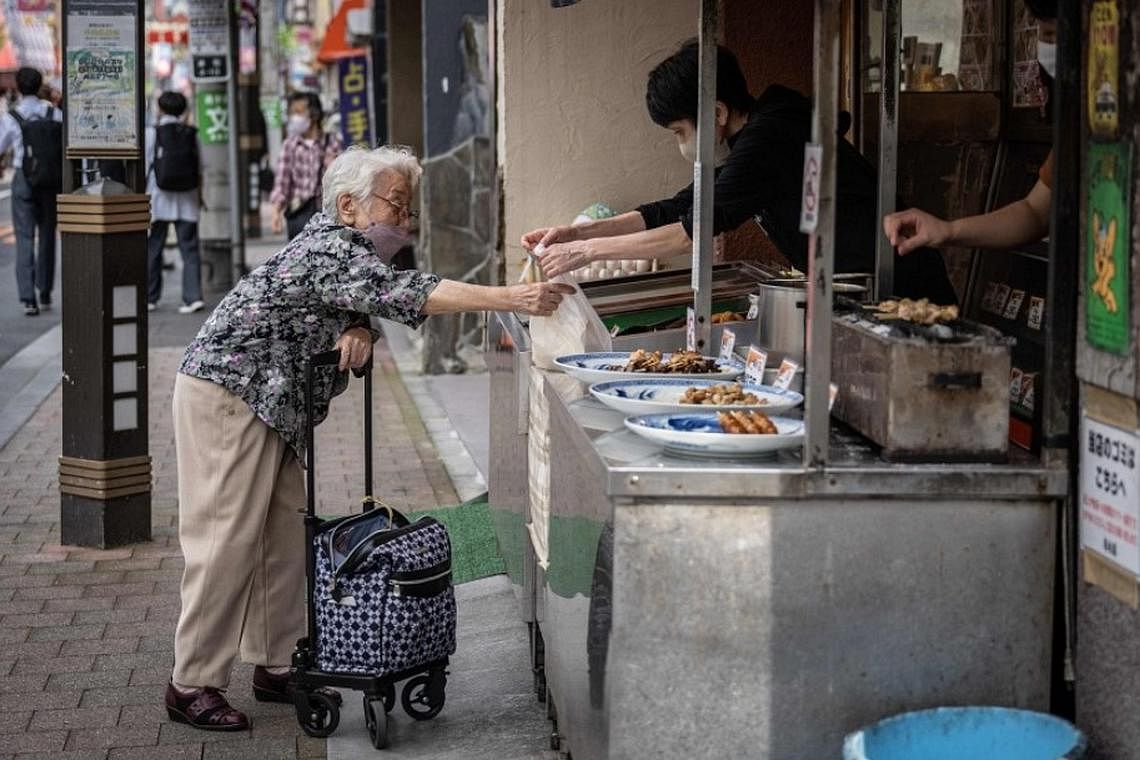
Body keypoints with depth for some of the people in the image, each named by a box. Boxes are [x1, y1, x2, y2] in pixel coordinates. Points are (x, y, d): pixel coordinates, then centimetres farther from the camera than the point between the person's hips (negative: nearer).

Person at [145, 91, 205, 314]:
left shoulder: (152, 133, -4)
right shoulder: (191, 133, 4)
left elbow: (144, 168, -5)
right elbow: (199, 169, 7)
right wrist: (199, 196, 18)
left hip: (159, 198, -2)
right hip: (187, 200, 2)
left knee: (153, 249, 8)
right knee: (189, 248, 2)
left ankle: (150, 298, 14)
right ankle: (193, 296, -9)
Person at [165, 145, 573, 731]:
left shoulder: (347, 243, 6)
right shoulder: (328, 250, -24)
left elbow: (366, 303, 12)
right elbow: (401, 293, -37)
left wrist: (358, 330, -15)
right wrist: (513, 299, -42)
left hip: (274, 406, 10)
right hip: (224, 395, -10)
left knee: (286, 534, 10)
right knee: (228, 540, -8)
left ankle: (275, 667, 19)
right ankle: (191, 686, -1)